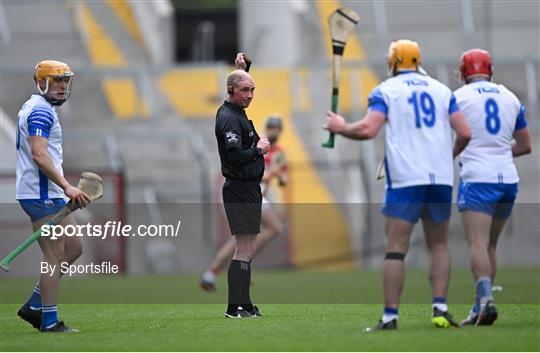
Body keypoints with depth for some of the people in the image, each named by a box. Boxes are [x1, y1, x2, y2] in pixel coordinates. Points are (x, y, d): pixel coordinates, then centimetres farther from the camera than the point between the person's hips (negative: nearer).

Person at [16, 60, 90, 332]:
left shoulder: (32, 108, 19)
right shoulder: (42, 111, -14)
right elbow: (39, 156, -25)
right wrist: (67, 187, -29)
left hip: (49, 194, 11)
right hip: (42, 194, -11)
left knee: (74, 248, 13)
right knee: (54, 256, -7)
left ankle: (34, 306, 14)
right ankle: (50, 322, -4)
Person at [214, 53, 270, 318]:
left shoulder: (236, 112, 13)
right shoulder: (229, 118, -16)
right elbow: (234, 155, -28)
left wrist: (242, 68, 27)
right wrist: (258, 150, -13)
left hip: (248, 188, 10)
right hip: (240, 188, -10)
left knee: (248, 248, 13)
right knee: (244, 249, -11)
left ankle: (243, 305, 18)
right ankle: (235, 308, -11)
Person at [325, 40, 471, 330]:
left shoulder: (386, 91, 3)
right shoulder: (441, 90, 14)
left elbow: (368, 129, -11)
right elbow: (464, 133, 8)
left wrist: (341, 128, 8)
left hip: (405, 179, -3)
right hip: (441, 177, 3)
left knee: (396, 249, -2)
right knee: (438, 245, 14)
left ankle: (390, 317, -6)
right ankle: (440, 309, 3)